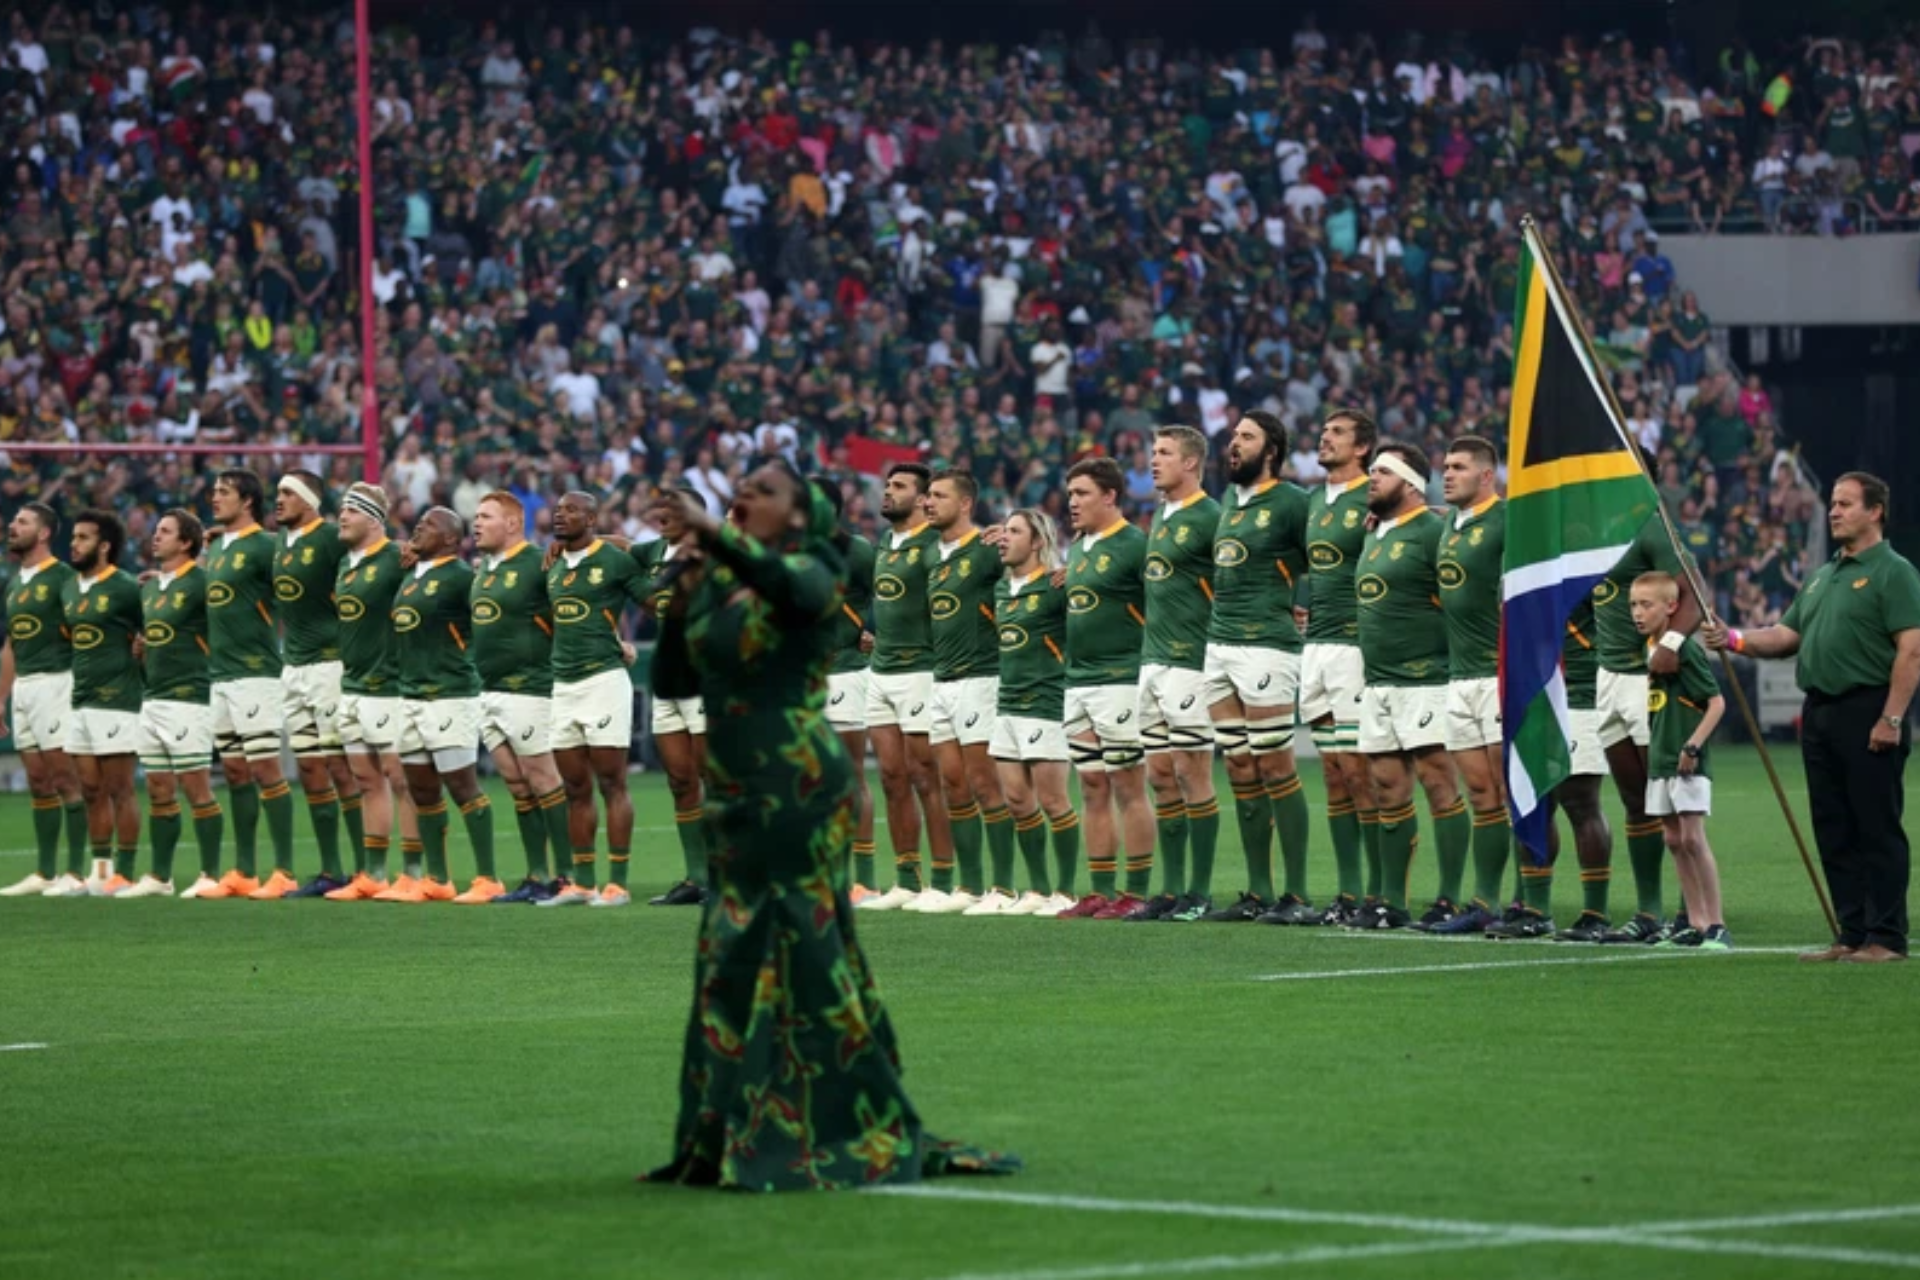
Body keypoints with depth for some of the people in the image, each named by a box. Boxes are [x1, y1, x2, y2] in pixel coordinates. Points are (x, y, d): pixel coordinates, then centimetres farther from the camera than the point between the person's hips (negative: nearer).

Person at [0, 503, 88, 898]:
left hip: (55, 683, -8)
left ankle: (75, 872, -6)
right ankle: (44, 873, 12)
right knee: (38, 784, 9)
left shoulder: (62, 577, -8)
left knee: (65, 779, -7)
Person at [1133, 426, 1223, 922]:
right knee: (1161, 777, 9)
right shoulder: (1160, 517, 15)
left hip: (1190, 662, -9)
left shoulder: (1209, 518, -11)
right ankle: (1171, 890, 13)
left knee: (1193, 774, -6)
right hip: (1153, 660, 9)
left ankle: (1200, 893, -2)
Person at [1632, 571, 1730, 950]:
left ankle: (1717, 926, -9)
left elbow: (1716, 702, -15)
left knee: (1693, 839, -11)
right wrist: (1656, 746, 15)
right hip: (1660, 760, 8)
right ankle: (1696, 924, 14)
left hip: (1688, 762, -8)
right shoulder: (1649, 649, 10)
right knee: (1673, 839, 9)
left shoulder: (1686, 649, -14)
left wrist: (1694, 744, -20)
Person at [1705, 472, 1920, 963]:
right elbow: (1787, 635, 21)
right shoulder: (1823, 577, 20)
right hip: (1820, 712, 9)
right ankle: (1852, 935, 14)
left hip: (1868, 713, -9)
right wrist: (1735, 640, 4)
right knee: (1834, 832, 9)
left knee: (1877, 830, -6)